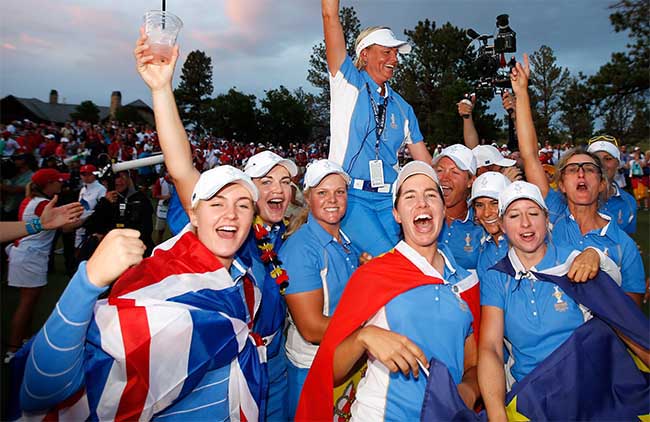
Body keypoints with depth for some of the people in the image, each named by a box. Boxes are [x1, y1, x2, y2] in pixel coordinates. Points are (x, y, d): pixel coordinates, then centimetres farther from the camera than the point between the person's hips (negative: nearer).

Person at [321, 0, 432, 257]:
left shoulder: (402, 108, 17)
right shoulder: (347, 82, 7)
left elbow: (424, 160, 17)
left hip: (388, 199, 4)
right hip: (350, 194, -4)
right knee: (386, 258, -18)